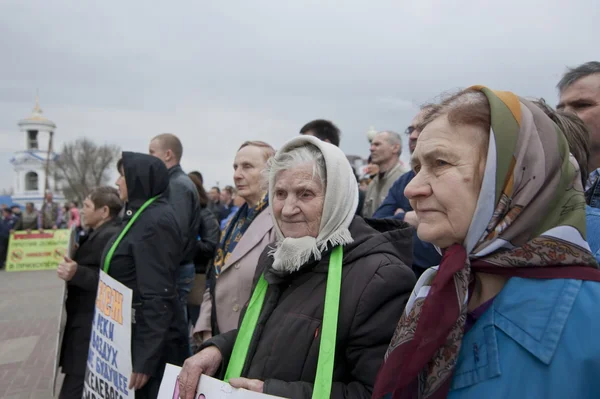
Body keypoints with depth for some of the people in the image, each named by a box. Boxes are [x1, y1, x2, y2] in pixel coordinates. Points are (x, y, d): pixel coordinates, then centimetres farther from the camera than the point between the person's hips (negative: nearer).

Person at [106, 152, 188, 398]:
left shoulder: (155, 221, -20)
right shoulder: (142, 215, 9)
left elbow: (158, 296, -24)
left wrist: (146, 358, -24)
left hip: (152, 339, -9)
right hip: (136, 332, 9)